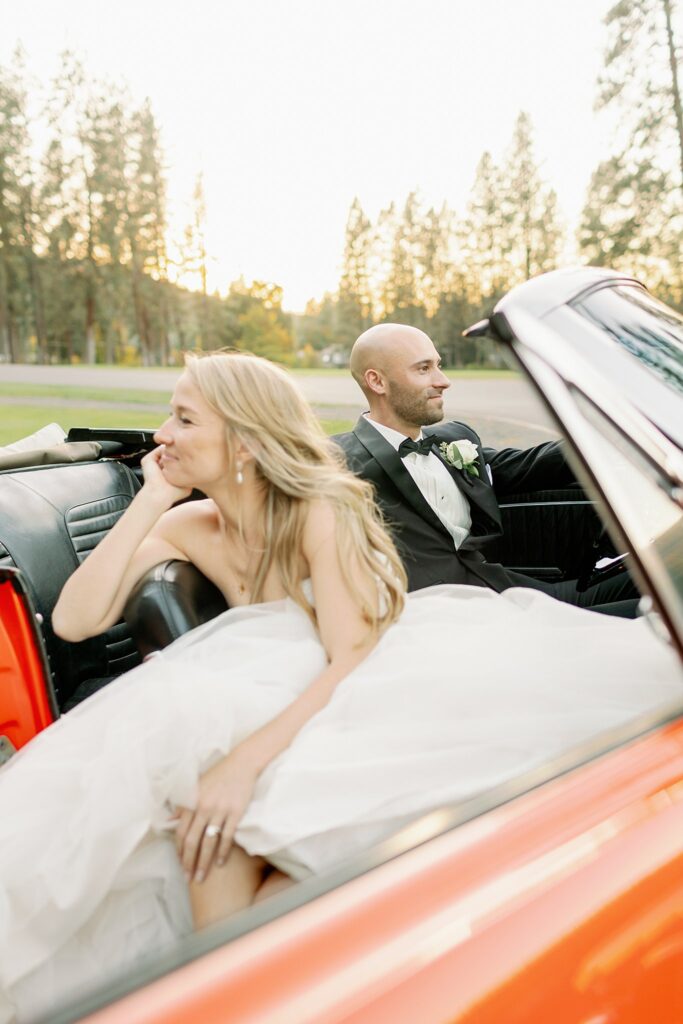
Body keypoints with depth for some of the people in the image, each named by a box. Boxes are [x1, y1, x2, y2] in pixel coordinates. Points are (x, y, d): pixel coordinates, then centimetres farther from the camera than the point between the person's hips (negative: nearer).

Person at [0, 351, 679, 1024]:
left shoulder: (321, 511, -14)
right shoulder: (188, 527, 2)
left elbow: (354, 658, -23)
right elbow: (74, 620, -8)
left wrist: (248, 758, -37)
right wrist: (152, 499, -9)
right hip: (271, 705, 4)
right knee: (181, 715, -29)